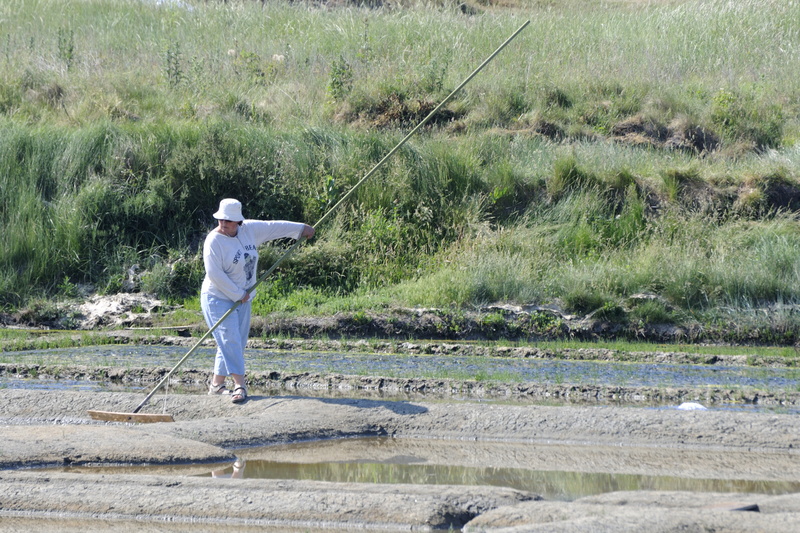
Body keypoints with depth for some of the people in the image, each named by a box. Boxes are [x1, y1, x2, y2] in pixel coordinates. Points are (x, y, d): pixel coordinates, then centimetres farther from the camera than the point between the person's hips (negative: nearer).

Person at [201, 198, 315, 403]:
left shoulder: (249, 230, 1)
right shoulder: (214, 241, -17)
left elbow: (274, 227, 15)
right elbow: (215, 273, -21)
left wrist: (301, 228, 24)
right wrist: (238, 294, -17)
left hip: (242, 299, 7)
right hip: (218, 299, -7)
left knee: (237, 343, 8)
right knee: (230, 340, -13)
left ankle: (216, 384, 16)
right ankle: (239, 385, -16)